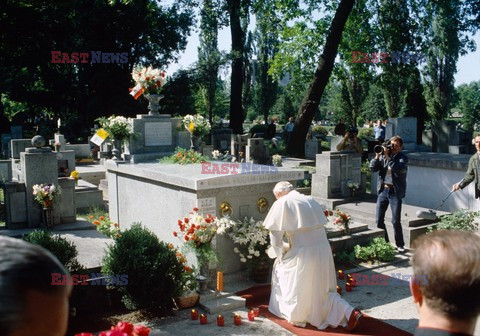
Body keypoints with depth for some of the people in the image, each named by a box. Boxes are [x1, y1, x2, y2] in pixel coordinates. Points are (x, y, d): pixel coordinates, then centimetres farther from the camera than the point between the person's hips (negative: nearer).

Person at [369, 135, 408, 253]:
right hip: (383, 190, 4)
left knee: (396, 221, -3)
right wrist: (377, 156, -10)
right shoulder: (383, 156, 7)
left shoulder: (403, 158, -4)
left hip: (395, 192, -4)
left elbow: (398, 169, -23)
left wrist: (388, 157, -23)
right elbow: (373, 168, 2)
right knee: (379, 219, 7)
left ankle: (400, 245, 14)